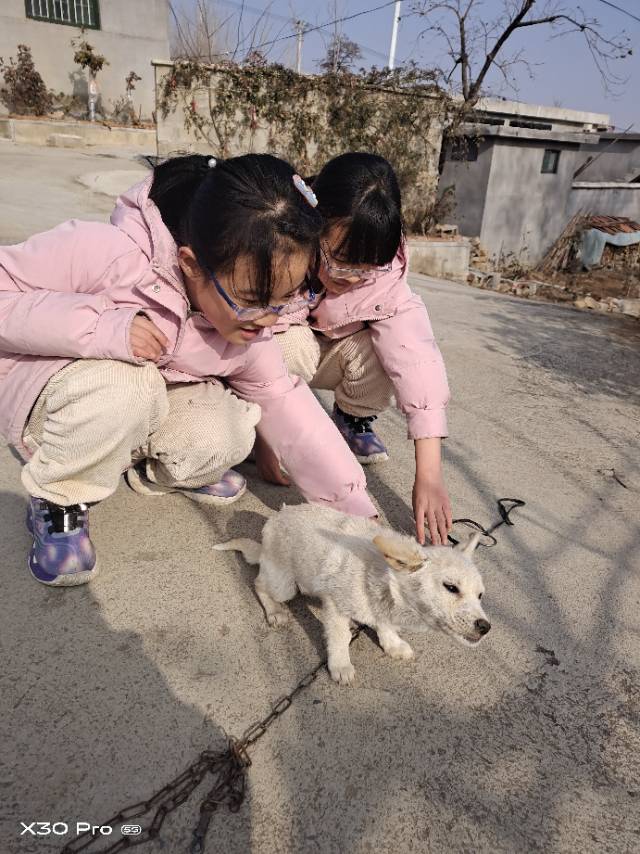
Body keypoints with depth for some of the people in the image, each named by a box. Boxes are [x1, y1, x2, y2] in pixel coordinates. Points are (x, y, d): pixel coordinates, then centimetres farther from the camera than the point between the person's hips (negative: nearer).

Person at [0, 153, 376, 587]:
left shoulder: (249, 321, -15)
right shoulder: (109, 253, -34)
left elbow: (282, 398, -9)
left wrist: (356, 506, -13)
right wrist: (99, 327, -42)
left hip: (147, 411, 4)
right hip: (45, 394, -4)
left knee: (227, 436, -24)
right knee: (125, 387, -38)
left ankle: (149, 469, 10)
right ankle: (59, 502, -10)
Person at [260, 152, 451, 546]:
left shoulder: (386, 277, -27)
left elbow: (417, 360, -35)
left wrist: (429, 473, -42)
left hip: (332, 355, 2)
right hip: (277, 351, -2)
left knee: (379, 354, -29)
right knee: (293, 345, -36)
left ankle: (355, 419, 2)